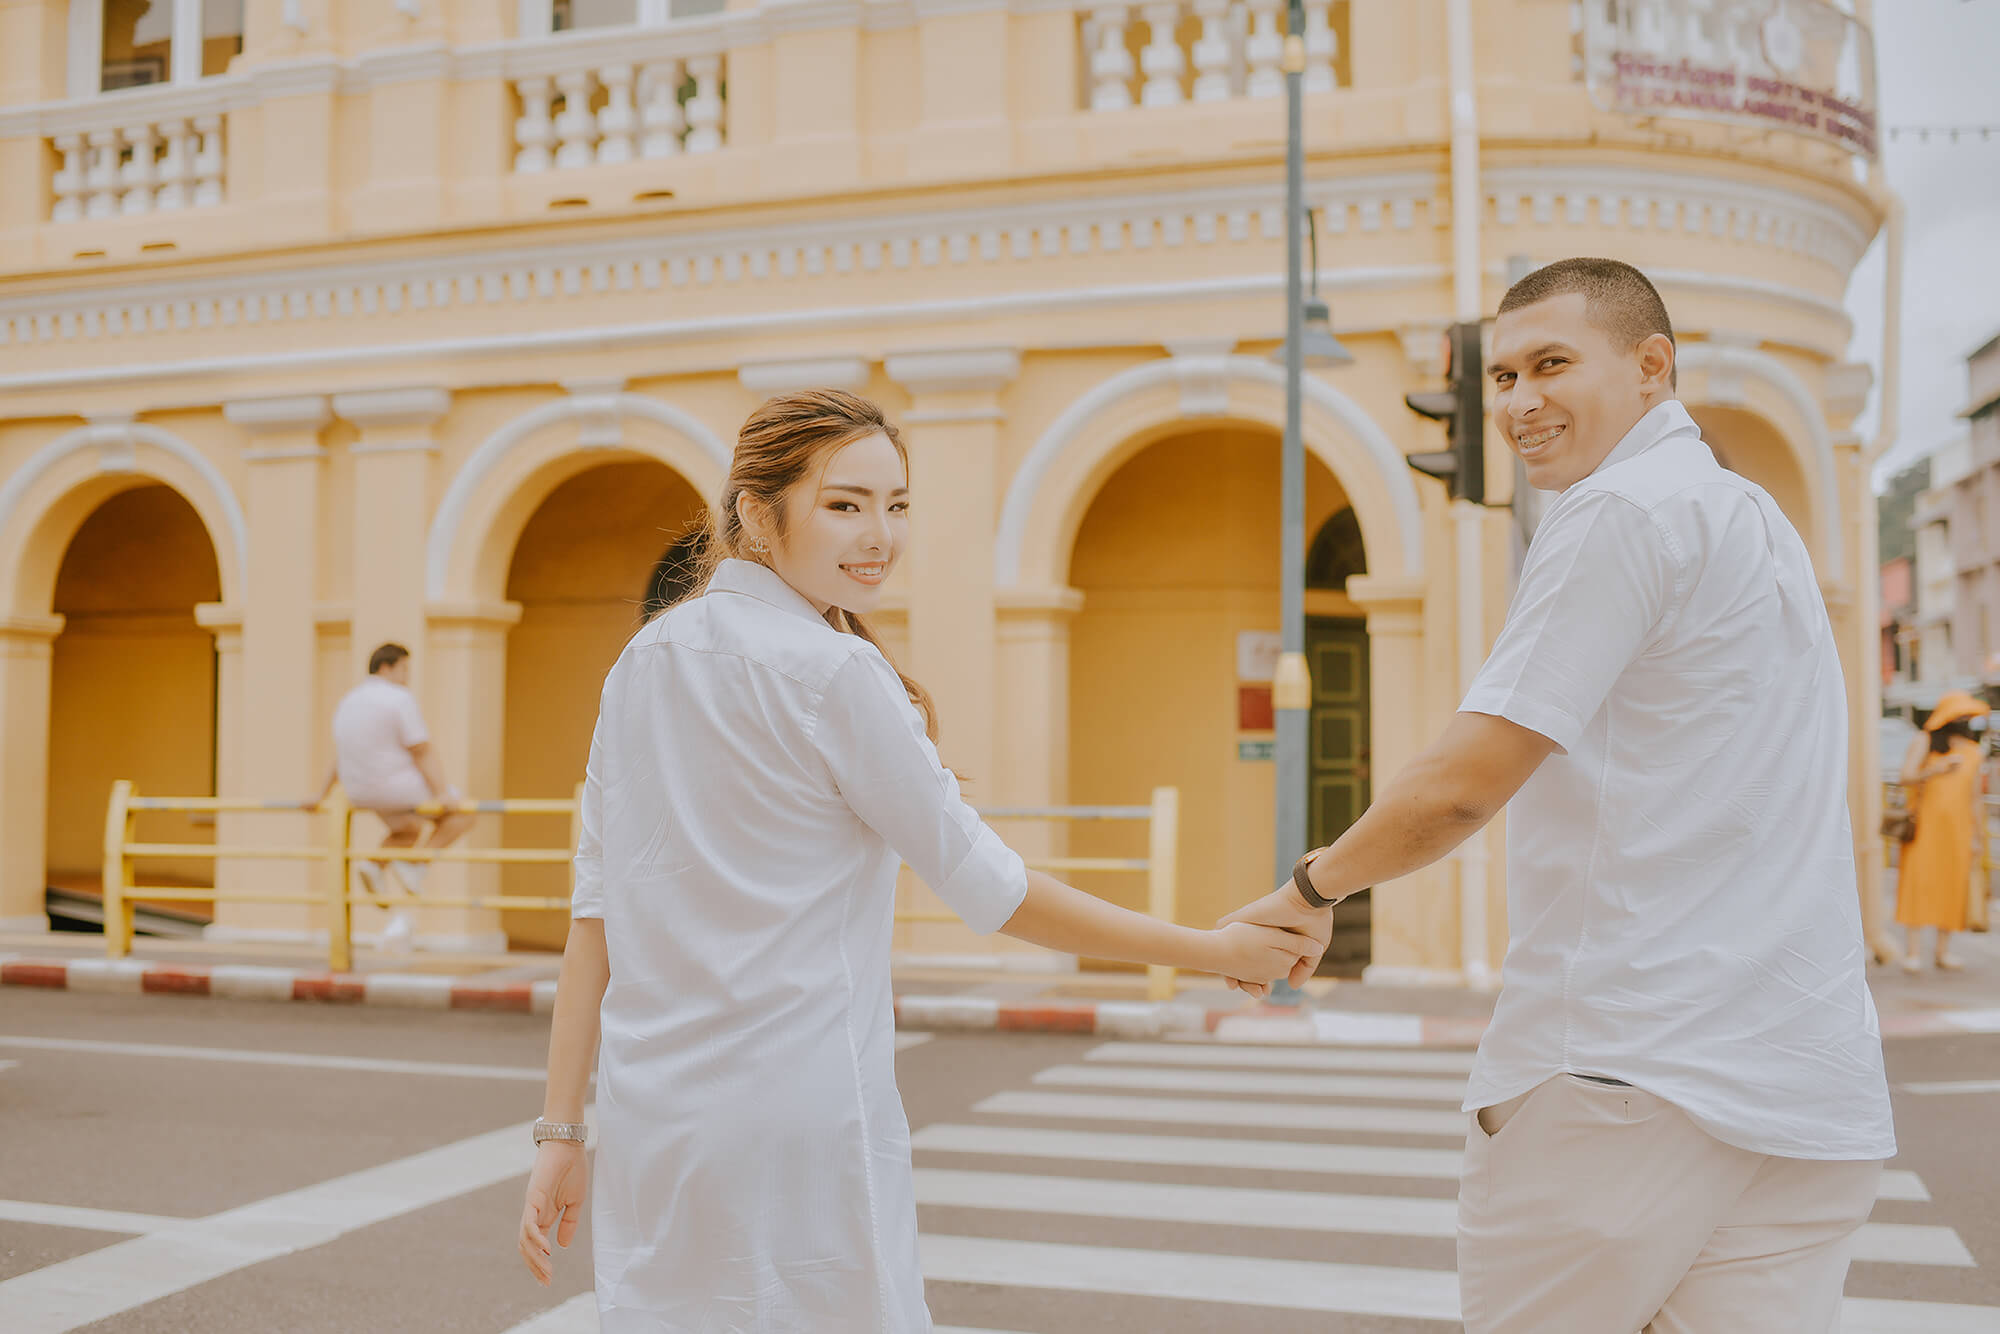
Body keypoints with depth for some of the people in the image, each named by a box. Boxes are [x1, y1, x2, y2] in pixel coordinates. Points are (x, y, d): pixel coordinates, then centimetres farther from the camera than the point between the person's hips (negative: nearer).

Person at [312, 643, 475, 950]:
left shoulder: (349, 702, 11)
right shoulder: (401, 699, -13)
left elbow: (340, 755, 20)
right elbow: (423, 752, -18)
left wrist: (323, 794, 27)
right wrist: (442, 793, -19)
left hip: (363, 792, 8)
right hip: (398, 785, -8)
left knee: (409, 831, 30)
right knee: (461, 814, 7)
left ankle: (374, 863, 3)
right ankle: (415, 864, -6)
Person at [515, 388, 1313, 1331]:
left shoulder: (643, 662, 7)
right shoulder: (834, 673, -13)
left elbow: (597, 906, 7)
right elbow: (991, 891, -8)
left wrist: (561, 1130, 10)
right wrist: (1216, 951, 1)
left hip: (646, 1119, 7)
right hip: (795, 1122, -7)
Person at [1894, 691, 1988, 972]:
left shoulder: (1972, 750, 15)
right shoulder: (1924, 741, 3)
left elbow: (1975, 796, 17)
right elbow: (1906, 778, -7)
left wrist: (1978, 836, 14)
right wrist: (1936, 770, -25)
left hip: (1958, 824, 4)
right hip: (1924, 822, -4)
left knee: (1953, 884, -1)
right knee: (1919, 878, -11)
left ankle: (1943, 951, 7)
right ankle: (1911, 949, -10)